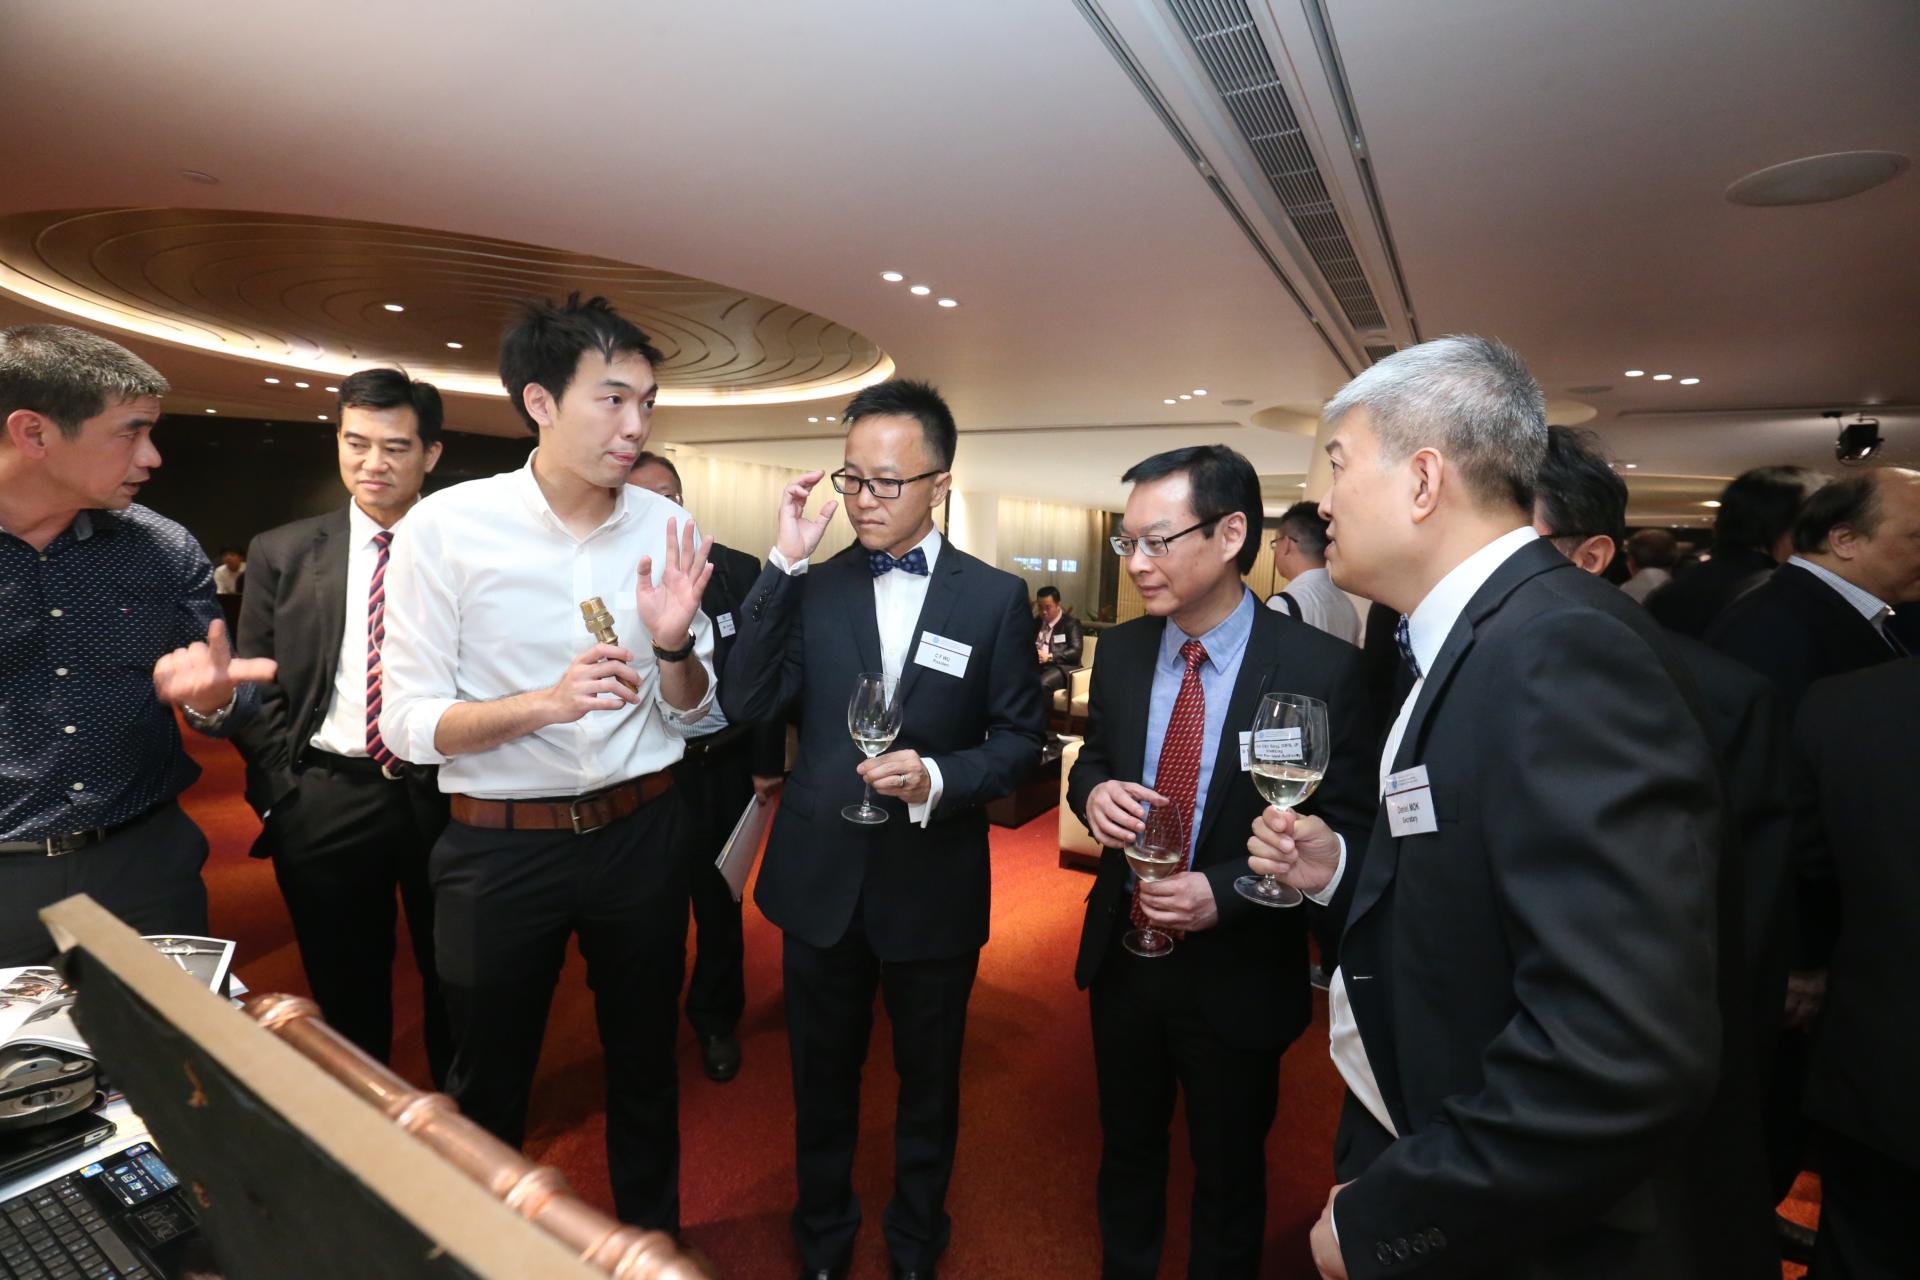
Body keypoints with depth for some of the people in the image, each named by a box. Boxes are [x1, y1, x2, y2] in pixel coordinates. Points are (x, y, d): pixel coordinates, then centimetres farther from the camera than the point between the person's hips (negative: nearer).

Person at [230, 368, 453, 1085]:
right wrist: (283, 793, -3)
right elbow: (255, 688, 5)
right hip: (324, 805, 2)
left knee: (453, 982, 16)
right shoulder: (282, 554, 4)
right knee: (345, 997, 17)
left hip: (444, 799, -1)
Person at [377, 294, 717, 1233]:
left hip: (640, 830, 3)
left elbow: (691, 713, 3)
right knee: (489, 1082, 20)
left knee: (644, 1060, 21)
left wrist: (674, 644, -18)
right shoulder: (445, 527, -11)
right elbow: (407, 723, -10)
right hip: (500, 842, -2)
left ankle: (652, 1232, 48)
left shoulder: (666, 528, -3)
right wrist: (544, 703, -27)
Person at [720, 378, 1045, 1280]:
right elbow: (746, 704, -13)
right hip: (820, 882, 2)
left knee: (928, 1082, 22)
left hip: (934, 888, -1)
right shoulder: (810, 589, -3)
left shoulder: (996, 598, -7)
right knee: (821, 1078, 23)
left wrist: (937, 779, -23)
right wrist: (782, 566, -19)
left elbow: (1021, 741, -5)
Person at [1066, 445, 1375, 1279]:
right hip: (1122, 957, 4)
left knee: (1228, 1174, 24)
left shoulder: (1321, 669, -19)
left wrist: (1225, 894, -27)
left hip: (1238, 977, -3)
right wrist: (1093, 792, -17)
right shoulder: (1120, 651, -5)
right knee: (1126, 1149, 27)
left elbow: (1347, 831, -14)